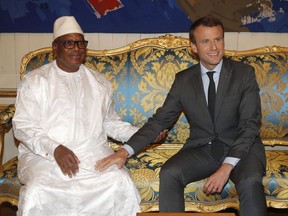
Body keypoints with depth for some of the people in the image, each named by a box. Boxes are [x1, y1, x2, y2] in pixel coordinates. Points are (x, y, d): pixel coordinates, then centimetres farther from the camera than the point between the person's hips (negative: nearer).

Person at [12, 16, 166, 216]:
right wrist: (55, 149, -20)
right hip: (44, 155, -2)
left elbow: (111, 123, 20)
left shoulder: (100, 83, 15)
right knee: (37, 191, -33)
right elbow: (23, 125, -3)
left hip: (93, 154, 2)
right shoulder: (34, 81, 4)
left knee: (122, 184, -26)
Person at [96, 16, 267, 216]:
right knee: (169, 174, -26)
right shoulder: (183, 80, 2)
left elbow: (250, 125, -10)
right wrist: (125, 151, -15)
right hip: (201, 149, 2)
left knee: (250, 181, -33)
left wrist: (227, 167, -24)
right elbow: (160, 120, 0)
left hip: (242, 147, -1)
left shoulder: (245, 73, -5)